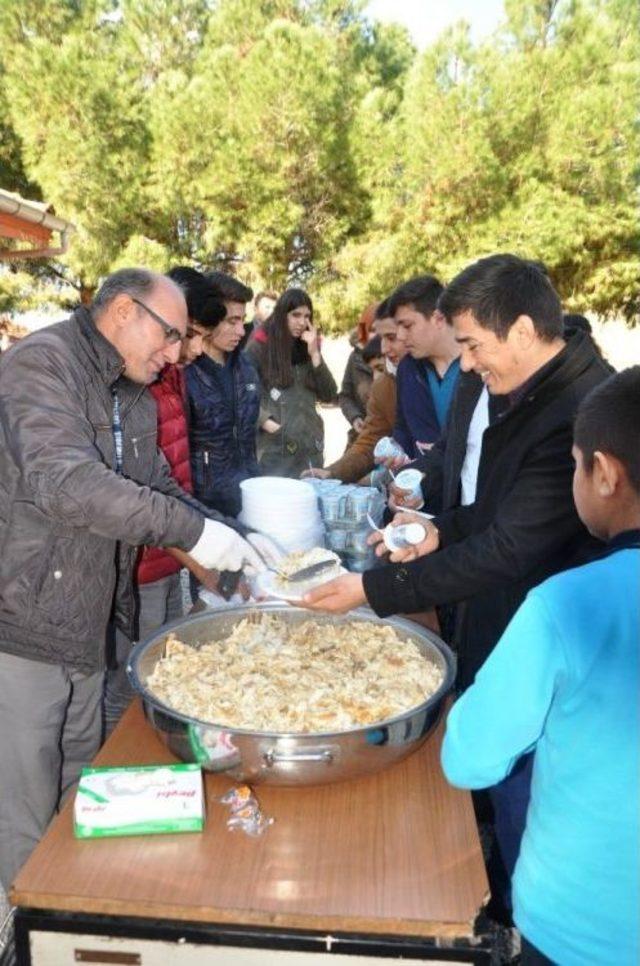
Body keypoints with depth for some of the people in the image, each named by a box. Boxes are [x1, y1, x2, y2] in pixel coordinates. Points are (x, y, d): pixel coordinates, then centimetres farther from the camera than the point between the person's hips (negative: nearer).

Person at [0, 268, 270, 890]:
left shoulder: (135, 398, 13)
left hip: (88, 635, 8)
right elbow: (63, 483, -29)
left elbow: (159, 488, 14)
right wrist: (191, 531, -28)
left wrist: (232, 545, -1)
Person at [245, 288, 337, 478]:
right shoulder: (259, 348, 1)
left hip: (310, 447, 4)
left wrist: (315, 354, -3)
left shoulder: (308, 350, 14)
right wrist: (265, 421, -16)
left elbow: (329, 396, 4)